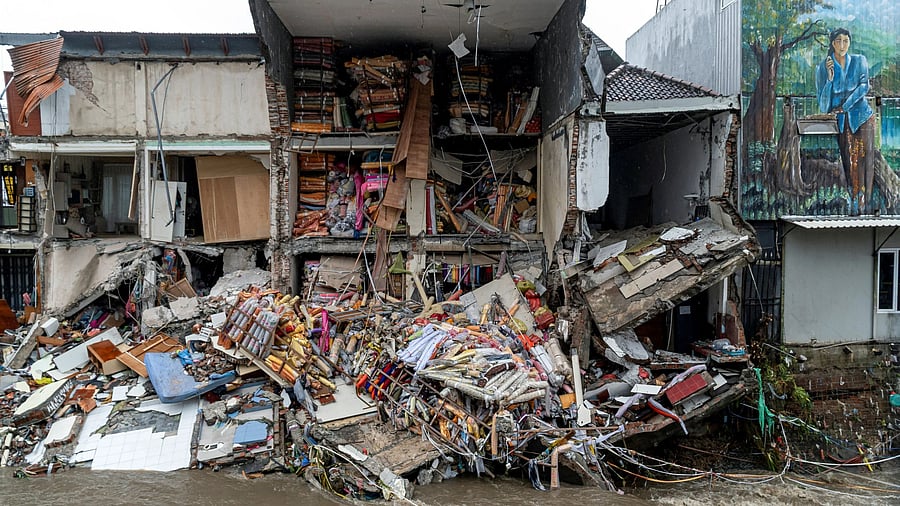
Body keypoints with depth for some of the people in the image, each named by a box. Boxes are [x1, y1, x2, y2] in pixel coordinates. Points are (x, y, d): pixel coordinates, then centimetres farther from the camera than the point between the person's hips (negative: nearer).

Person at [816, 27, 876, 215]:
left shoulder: (859, 61, 7)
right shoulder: (823, 67, 4)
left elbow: (864, 87, -5)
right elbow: (823, 104, -1)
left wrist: (844, 106, -14)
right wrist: (829, 77, -13)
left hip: (862, 116, 1)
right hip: (841, 121, -1)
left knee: (866, 159, -8)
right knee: (849, 160, -10)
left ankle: (866, 202, -8)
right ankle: (854, 203, -11)